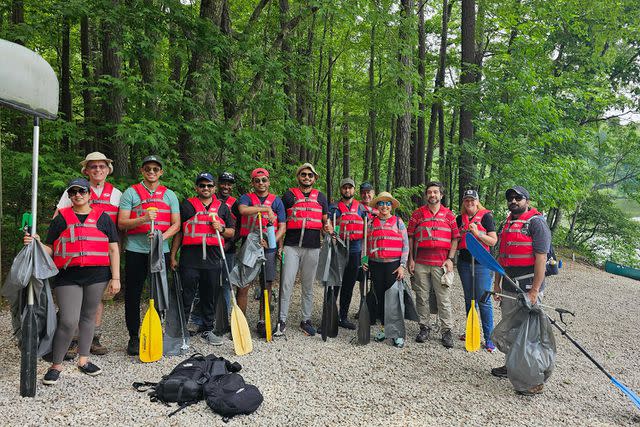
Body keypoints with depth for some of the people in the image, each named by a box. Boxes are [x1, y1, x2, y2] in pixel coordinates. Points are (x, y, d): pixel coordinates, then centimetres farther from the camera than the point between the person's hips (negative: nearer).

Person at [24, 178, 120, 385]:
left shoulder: (103, 218, 9)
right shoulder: (61, 218, 10)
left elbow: (113, 249, 7)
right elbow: (49, 249, 11)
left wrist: (115, 278, 1)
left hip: (97, 275, 1)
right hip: (67, 276, -1)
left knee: (88, 317, 11)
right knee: (68, 321, -9)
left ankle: (83, 360, 25)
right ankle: (56, 365, 7)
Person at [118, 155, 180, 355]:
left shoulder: (169, 195, 11)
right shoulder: (131, 193, 4)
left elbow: (176, 224, 5)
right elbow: (121, 223, -3)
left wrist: (162, 237, -13)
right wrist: (142, 219, -19)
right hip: (135, 251, -2)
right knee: (133, 295, 3)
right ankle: (133, 337, 14)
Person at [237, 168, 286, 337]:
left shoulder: (276, 201, 10)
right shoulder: (247, 198, 7)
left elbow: (282, 227, 5)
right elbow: (243, 209, -18)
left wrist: (272, 242, -12)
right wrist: (266, 209, -20)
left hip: (269, 248, 2)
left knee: (267, 286, 6)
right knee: (243, 286, -2)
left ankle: (262, 322, 18)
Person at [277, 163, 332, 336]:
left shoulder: (320, 197, 13)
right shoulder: (289, 195, 6)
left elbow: (325, 220, 18)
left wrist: (328, 227, -6)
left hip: (312, 247, 2)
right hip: (291, 246, -2)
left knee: (308, 286, 9)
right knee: (286, 284, -4)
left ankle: (306, 320, 19)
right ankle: (282, 320, 5)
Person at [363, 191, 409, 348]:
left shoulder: (398, 222, 4)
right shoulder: (371, 223, 11)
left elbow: (405, 245, 1)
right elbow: (366, 244, 15)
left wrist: (403, 266, -6)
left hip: (394, 264, -3)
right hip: (376, 265, 3)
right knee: (379, 297, 8)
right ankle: (384, 328, 22)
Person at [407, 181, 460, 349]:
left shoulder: (449, 215, 7)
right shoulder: (418, 213, 8)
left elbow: (455, 238, 7)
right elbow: (410, 237, 8)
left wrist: (450, 259, -3)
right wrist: (411, 259, 2)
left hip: (441, 263, -1)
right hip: (421, 262, 1)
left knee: (444, 298, 1)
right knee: (422, 297, 7)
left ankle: (447, 331, 10)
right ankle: (424, 327, 19)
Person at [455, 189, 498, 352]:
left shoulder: (486, 216, -3)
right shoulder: (460, 219, 11)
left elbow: (493, 241, -8)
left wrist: (477, 233, -20)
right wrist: (460, 235, -1)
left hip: (481, 262, -5)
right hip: (464, 262, 5)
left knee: (484, 301, -5)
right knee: (469, 299, 13)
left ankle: (488, 338, 3)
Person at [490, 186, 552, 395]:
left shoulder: (536, 222, -9)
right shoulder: (507, 223, 15)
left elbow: (541, 258, -16)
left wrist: (535, 290, -20)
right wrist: (497, 283, 17)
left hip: (528, 288, -8)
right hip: (509, 287, 8)